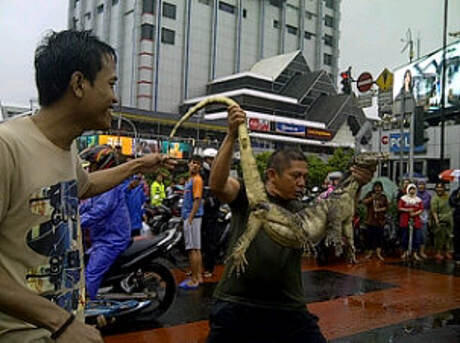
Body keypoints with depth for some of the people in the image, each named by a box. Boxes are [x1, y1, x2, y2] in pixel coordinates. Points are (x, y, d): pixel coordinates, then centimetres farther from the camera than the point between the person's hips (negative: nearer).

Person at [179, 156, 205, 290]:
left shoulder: (197, 179, -11)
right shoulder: (190, 179, 18)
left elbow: (197, 200, -18)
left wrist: (190, 218, -21)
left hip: (193, 217, -10)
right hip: (189, 217, 10)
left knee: (193, 249, -7)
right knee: (196, 249, 13)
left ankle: (194, 280, -4)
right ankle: (199, 276, 20)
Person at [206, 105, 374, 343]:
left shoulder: (302, 211, 8)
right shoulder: (247, 195, -2)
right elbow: (217, 185, -20)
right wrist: (231, 137, -28)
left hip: (288, 307, 3)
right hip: (237, 304, -3)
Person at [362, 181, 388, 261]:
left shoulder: (383, 197, 6)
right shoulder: (370, 194, 5)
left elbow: (386, 207, 3)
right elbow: (364, 201, -7)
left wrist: (379, 209, -12)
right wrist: (372, 198, -19)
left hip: (380, 220, 0)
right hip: (371, 219, 0)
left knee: (379, 236, -2)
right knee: (370, 236, 2)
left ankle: (378, 253, 4)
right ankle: (370, 252, 14)